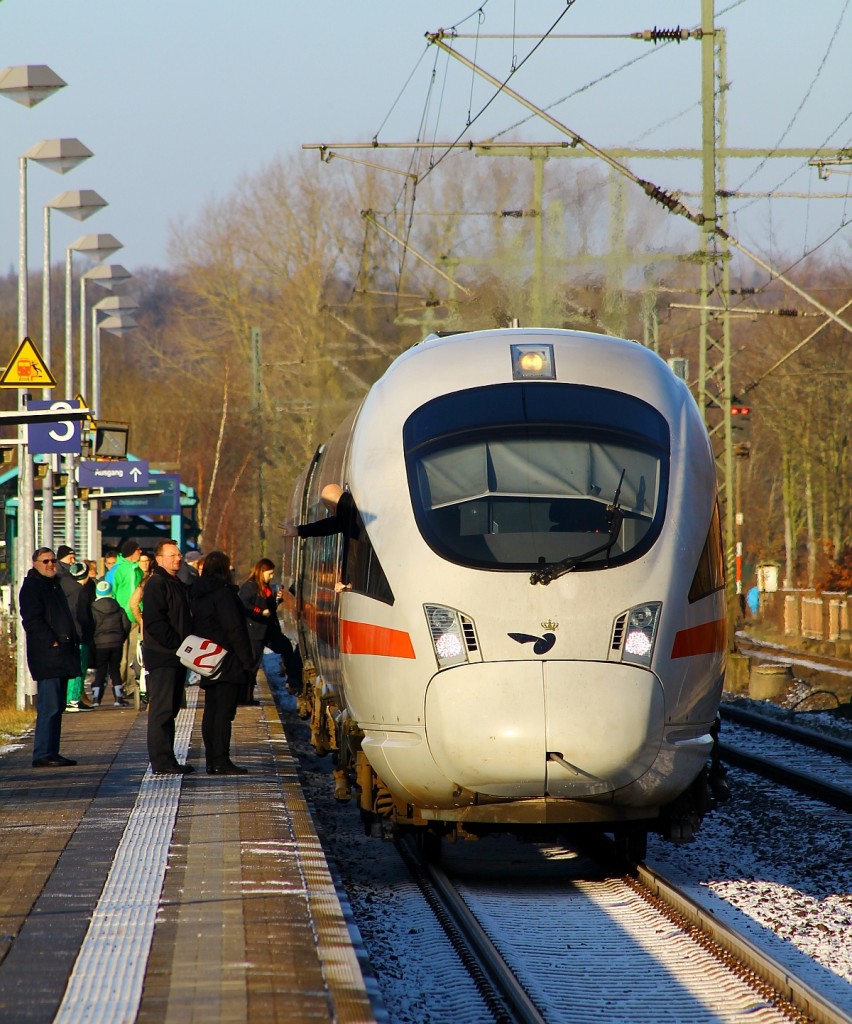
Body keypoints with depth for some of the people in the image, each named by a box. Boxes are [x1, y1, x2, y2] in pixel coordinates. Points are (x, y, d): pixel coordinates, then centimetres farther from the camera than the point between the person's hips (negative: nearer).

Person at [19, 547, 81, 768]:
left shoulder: (55, 585, 22)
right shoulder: (31, 587, -6)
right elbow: (32, 620, -15)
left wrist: (72, 641, 14)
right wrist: (52, 642, -19)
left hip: (61, 655, 10)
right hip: (46, 656, -10)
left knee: (57, 706, 10)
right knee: (49, 706, -13)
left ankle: (51, 752, 13)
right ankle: (43, 754, -15)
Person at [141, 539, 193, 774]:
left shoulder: (176, 584, 20)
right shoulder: (156, 584, -11)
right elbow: (154, 622, -20)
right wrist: (177, 645, -21)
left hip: (176, 656, 10)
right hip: (162, 656, -10)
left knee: (170, 709, 11)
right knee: (162, 709, -9)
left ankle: (166, 759, 16)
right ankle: (162, 761, -9)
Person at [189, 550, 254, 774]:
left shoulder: (197, 595, 12)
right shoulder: (223, 594, -15)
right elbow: (235, 631, -17)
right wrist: (248, 662, -14)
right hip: (227, 663, -9)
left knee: (211, 712, 11)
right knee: (224, 712, -8)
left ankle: (212, 761, 12)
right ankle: (221, 761, -11)